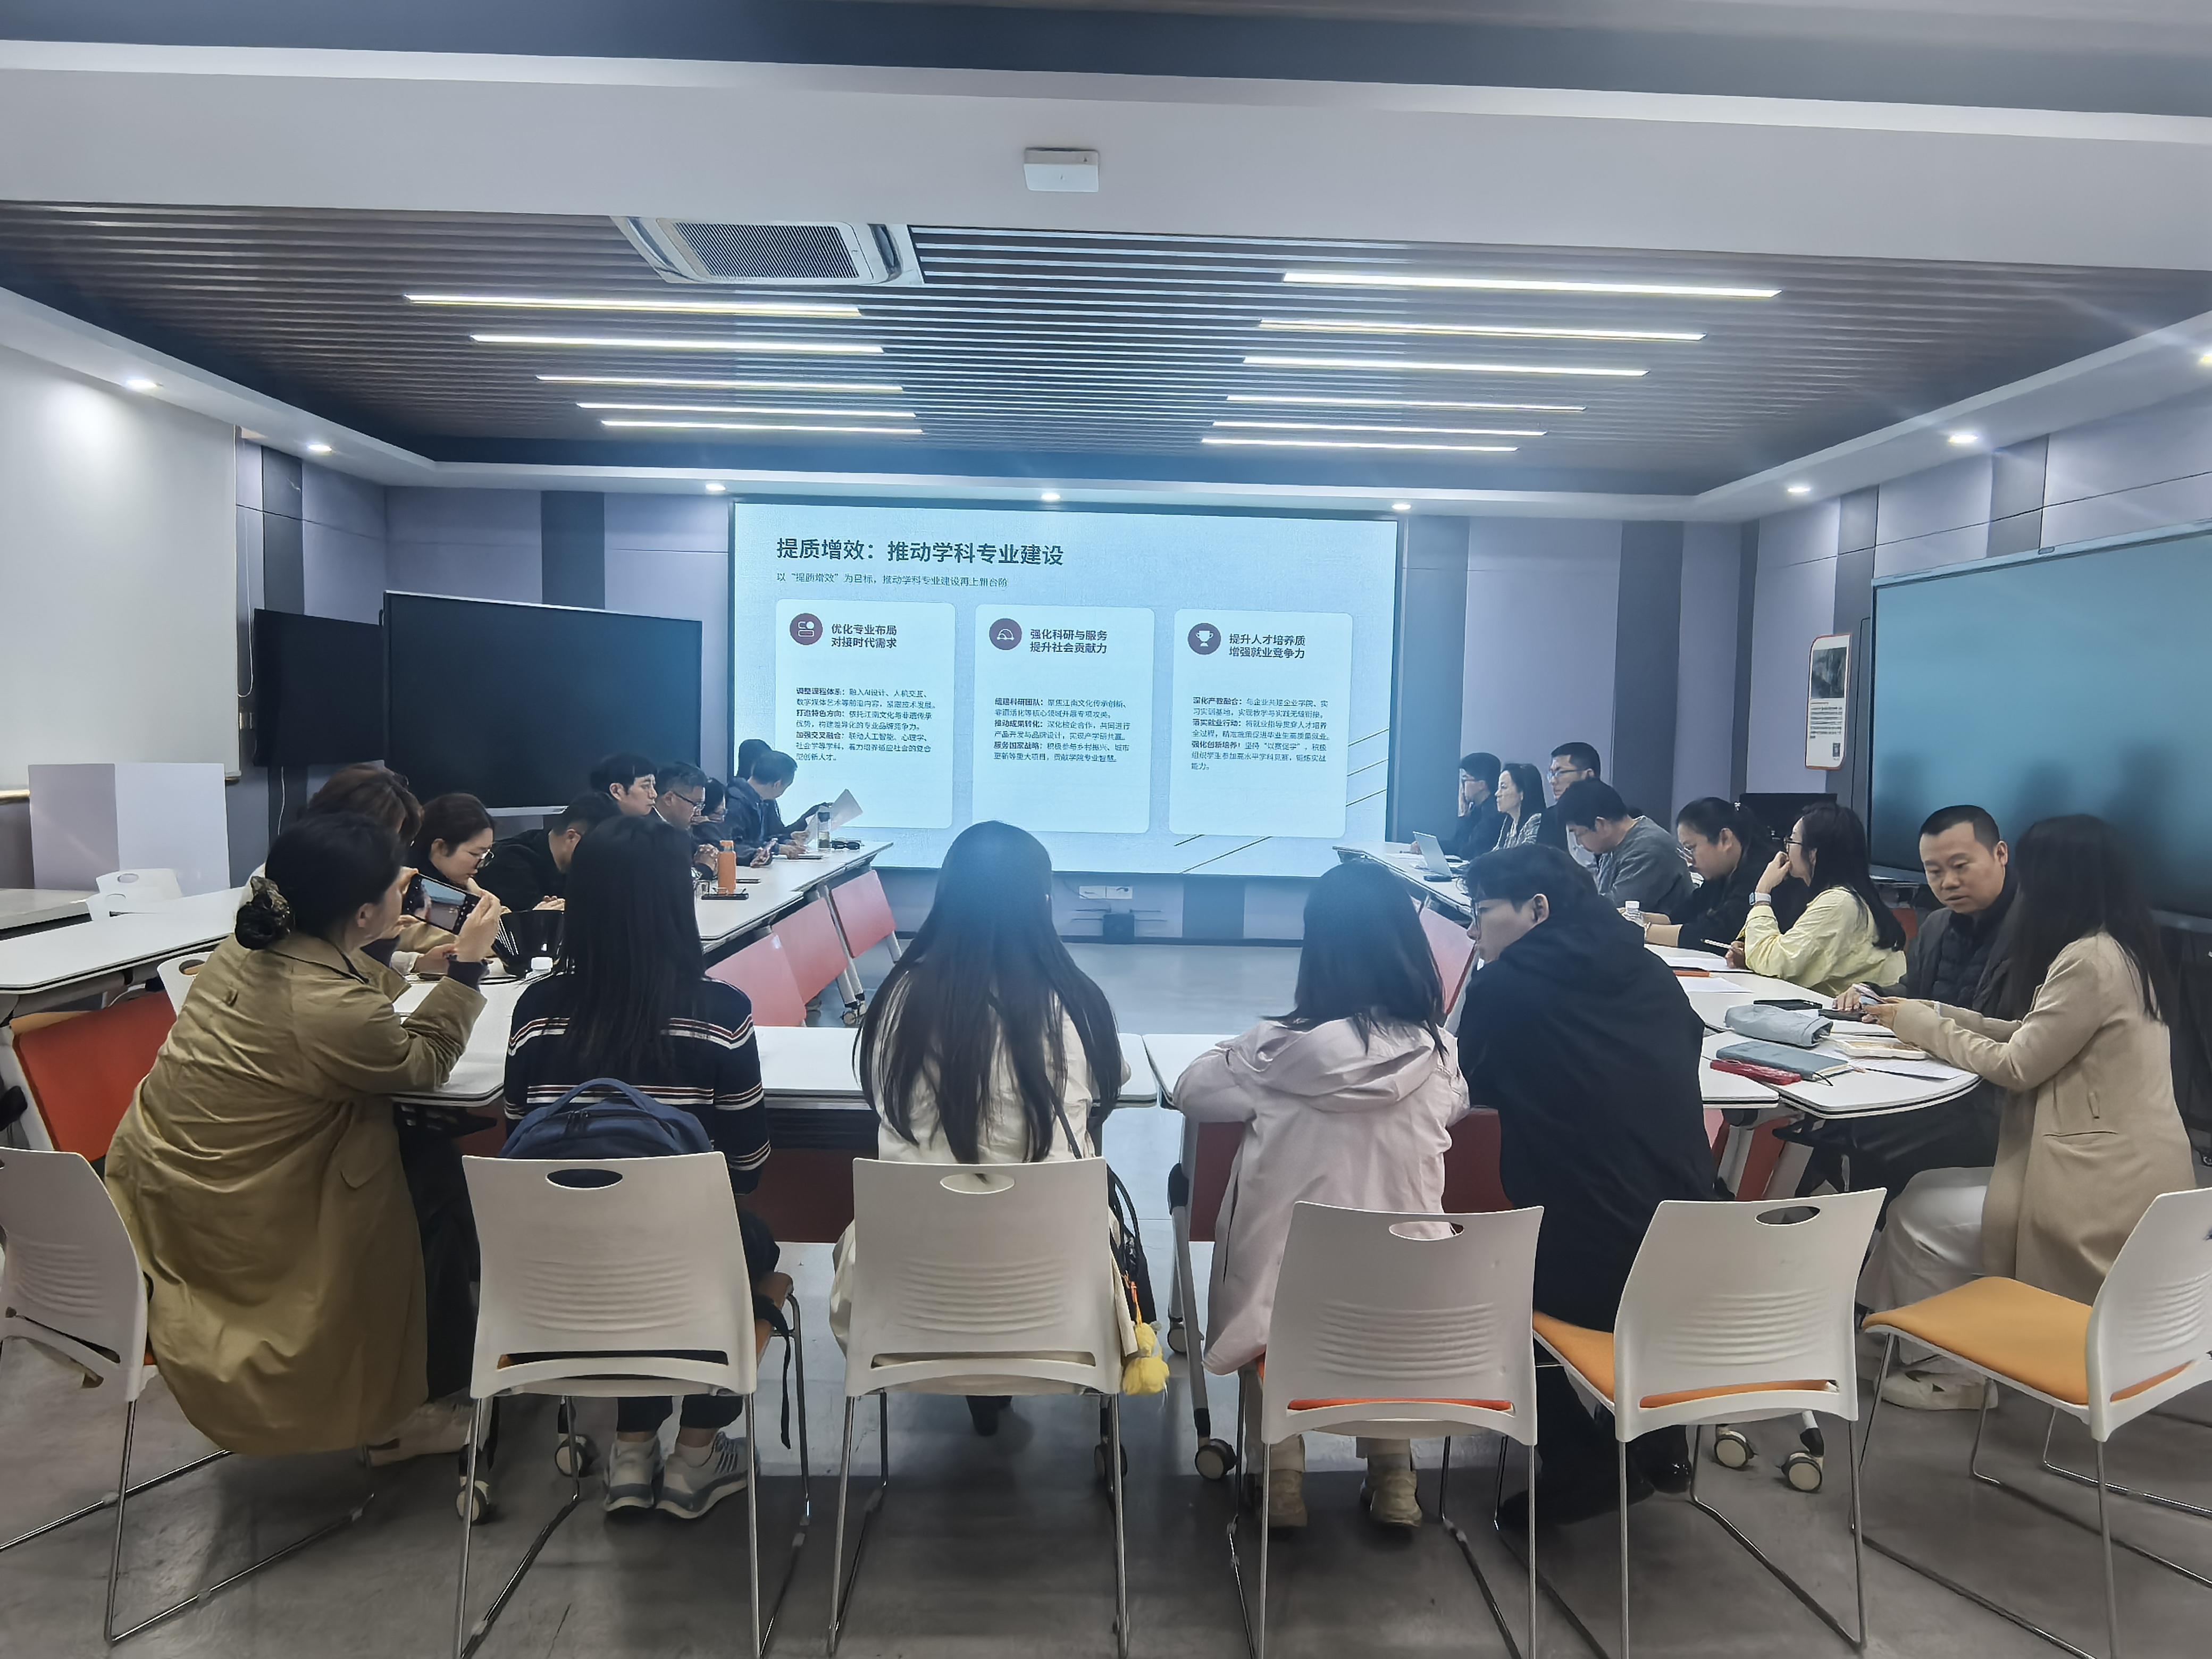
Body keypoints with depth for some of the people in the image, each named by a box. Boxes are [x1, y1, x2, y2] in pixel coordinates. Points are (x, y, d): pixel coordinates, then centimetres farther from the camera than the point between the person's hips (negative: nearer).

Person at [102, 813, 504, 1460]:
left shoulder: (248, 944, -4)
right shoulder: (336, 1011, -28)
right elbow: (425, 1063, -8)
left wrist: (385, 940, 10)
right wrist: (468, 963, -6)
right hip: (218, 1215, -8)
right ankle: (386, 1419, 15)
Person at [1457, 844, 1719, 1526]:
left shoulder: (1505, 985, -8)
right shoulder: (1651, 971, 7)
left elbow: (1471, 1089, 7)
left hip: (1587, 1270, -6)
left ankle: (1582, 1461, 16)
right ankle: (1657, 1433, 32)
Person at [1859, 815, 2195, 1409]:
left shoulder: (2089, 962, -22)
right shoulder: (2119, 948, 10)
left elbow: (2016, 1066, -17)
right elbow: (2034, 1036, 14)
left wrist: (1922, 1025, -4)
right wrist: (1935, 1015, 10)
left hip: (2107, 1192, -10)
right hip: (2128, 1171, 10)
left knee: (1920, 1215, -1)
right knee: (1927, 1190, 11)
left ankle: (1954, 1370, 15)